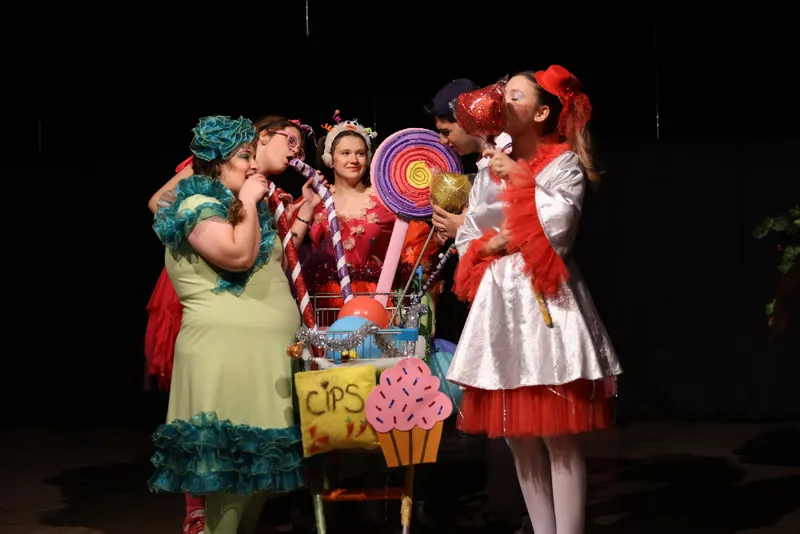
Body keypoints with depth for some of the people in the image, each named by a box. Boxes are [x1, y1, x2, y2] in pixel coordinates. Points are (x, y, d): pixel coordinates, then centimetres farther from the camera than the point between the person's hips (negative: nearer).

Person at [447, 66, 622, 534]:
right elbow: (465, 239, 15)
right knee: (519, 436, 6)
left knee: (558, 437, -7)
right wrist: (496, 242, -5)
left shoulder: (564, 163, 0)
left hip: (545, 302, -5)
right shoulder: (490, 171, 16)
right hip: (500, 303, 6)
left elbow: (558, 227, -13)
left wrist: (522, 179, -8)